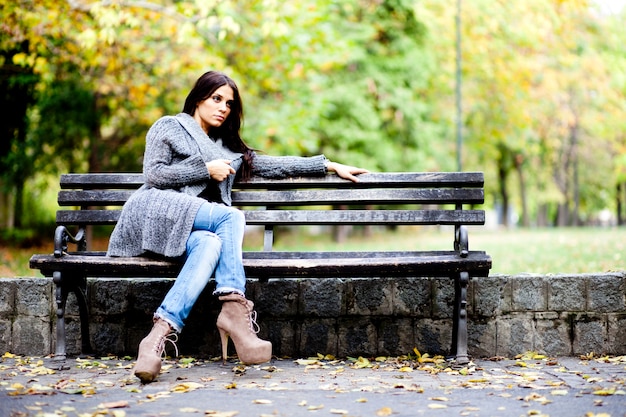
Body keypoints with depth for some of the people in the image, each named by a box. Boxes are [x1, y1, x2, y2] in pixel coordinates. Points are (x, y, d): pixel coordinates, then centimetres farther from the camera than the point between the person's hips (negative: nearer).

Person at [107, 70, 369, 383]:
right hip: (155, 213, -4)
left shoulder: (228, 148, 33)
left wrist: (328, 165, 25)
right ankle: (234, 309, -40)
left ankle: (160, 334, -50)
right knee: (232, 216, -29)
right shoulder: (169, 127, 17)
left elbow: (273, 165, 29)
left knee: (211, 245, -34)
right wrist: (206, 169, -1)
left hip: (194, 230, 4)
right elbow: (153, 175, 2)